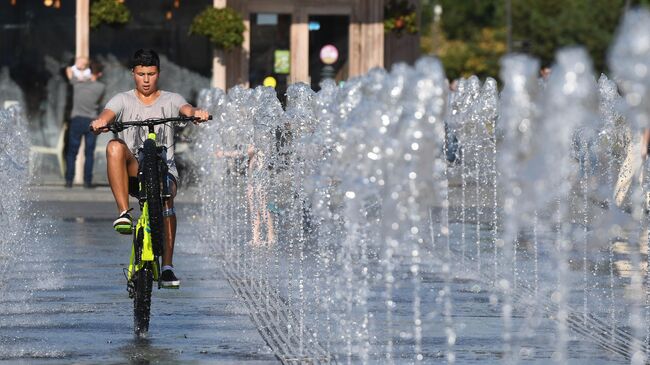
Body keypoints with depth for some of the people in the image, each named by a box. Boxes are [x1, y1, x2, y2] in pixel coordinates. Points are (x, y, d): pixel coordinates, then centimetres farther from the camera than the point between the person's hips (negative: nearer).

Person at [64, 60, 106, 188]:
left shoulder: (77, 82, -1)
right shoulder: (101, 87, -5)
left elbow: (69, 70, 17)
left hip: (76, 120, 1)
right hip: (92, 122, -1)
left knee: (72, 153, 6)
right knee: (89, 153, 5)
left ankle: (69, 180, 2)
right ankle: (87, 181, 1)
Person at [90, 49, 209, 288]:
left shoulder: (170, 100, 11)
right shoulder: (123, 100, 10)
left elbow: (186, 109, -11)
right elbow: (108, 113, -11)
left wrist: (196, 113, -36)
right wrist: (101, 121, -37)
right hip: (133, 170, 0)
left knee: (165, 195, -32)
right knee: (115, 146, -31)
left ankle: (167, 267, -26)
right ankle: (124, 213, -33)